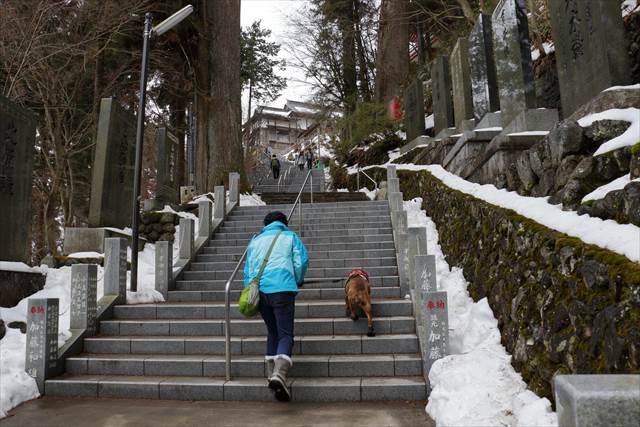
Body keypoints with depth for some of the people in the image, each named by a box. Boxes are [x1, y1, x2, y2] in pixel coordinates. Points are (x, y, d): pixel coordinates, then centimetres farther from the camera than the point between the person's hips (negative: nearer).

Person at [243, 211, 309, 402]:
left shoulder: (256, 240, 25)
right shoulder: (290, 237, 16)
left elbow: (248, 269, 20)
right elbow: (302, 261, 5)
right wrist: (298, 281, 21)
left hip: (259, 289, 4)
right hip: (282, 288, -4)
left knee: (272, 332, 20)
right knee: (285, 334, -4)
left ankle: (272, 374, 15)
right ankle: (279, 374, -25)